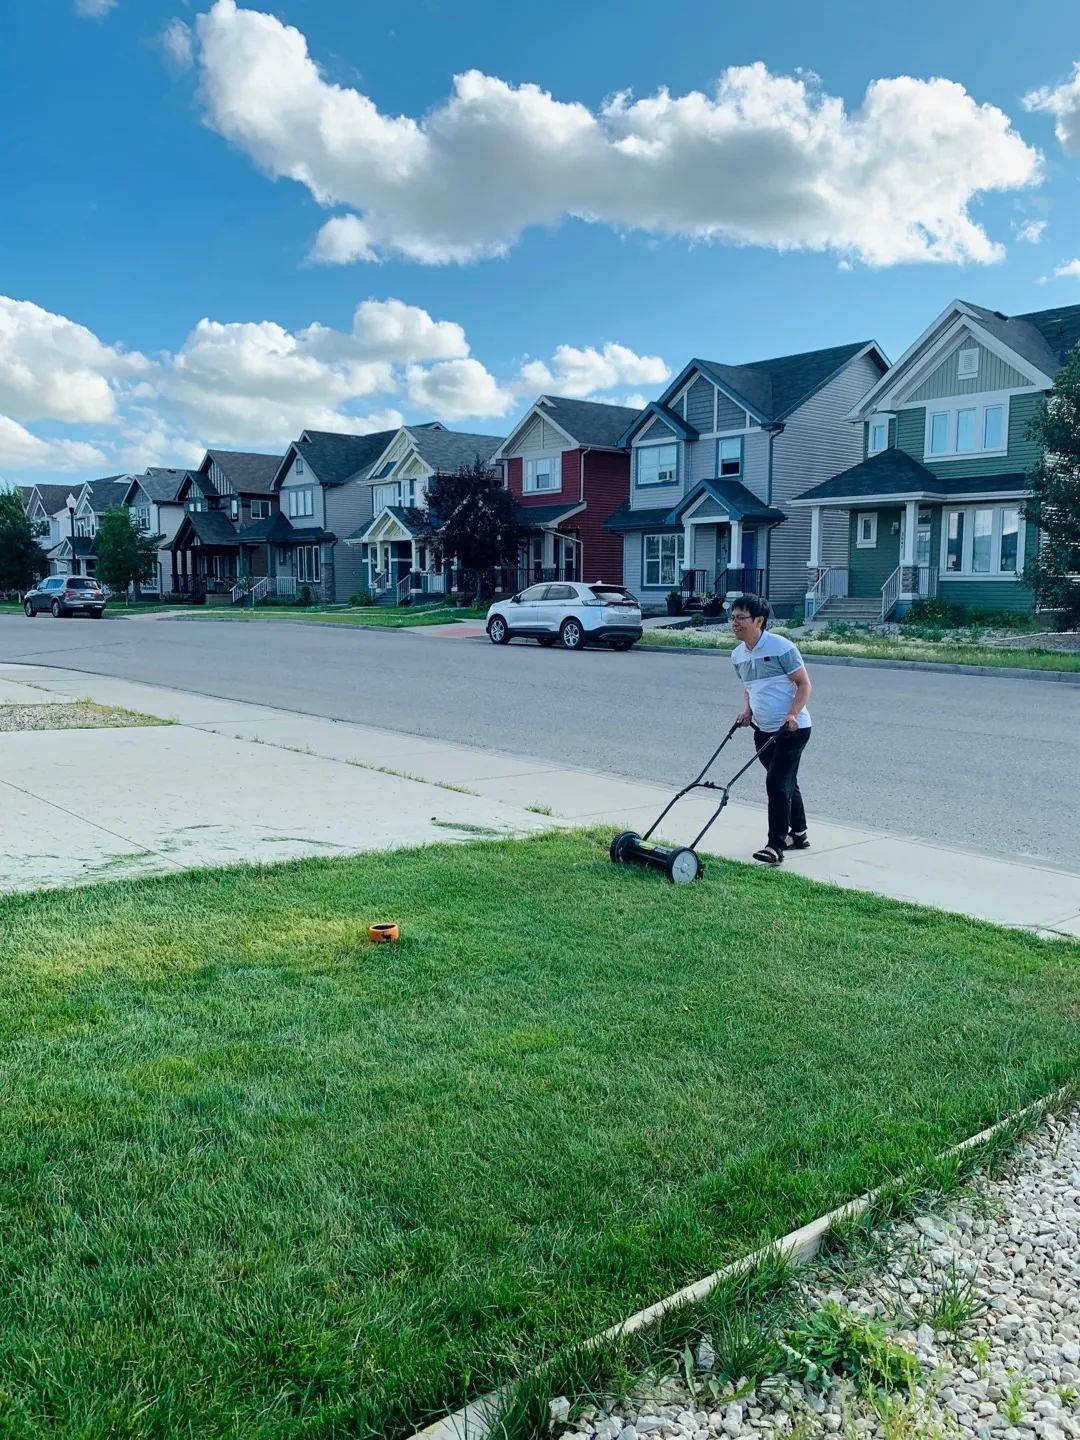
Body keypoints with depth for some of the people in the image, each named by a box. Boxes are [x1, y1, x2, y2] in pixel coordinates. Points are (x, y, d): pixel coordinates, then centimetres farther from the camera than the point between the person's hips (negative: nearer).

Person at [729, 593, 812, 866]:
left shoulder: (782, 647, -15)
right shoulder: (738, 656, 5)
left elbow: (804, 683, -11)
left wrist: (793, 714, -23)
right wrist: (747, 710, 2)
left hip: (792, 729, -7)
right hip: (763, 730, 7)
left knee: (777, 784, -13)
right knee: (786, 783, 18)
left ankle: (776, 846, -10)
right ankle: (798, 834, 32)